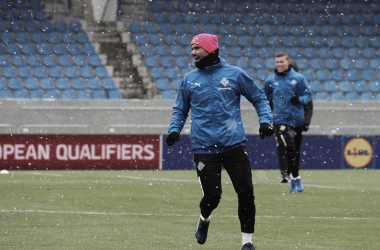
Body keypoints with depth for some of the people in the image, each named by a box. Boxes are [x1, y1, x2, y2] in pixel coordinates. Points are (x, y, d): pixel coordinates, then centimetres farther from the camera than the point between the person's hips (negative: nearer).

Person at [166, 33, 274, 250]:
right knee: (212, 196, -5)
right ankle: (204, 219, 29)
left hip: (235, 145, -1)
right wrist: (175, 129, 2)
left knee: (246, 193, -5)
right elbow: (180, 110, 20)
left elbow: (259, 98, 10)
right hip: (204, 148, 1)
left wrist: (265, 121, -6)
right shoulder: (189, 79, 10)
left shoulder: (235, 74, 3)